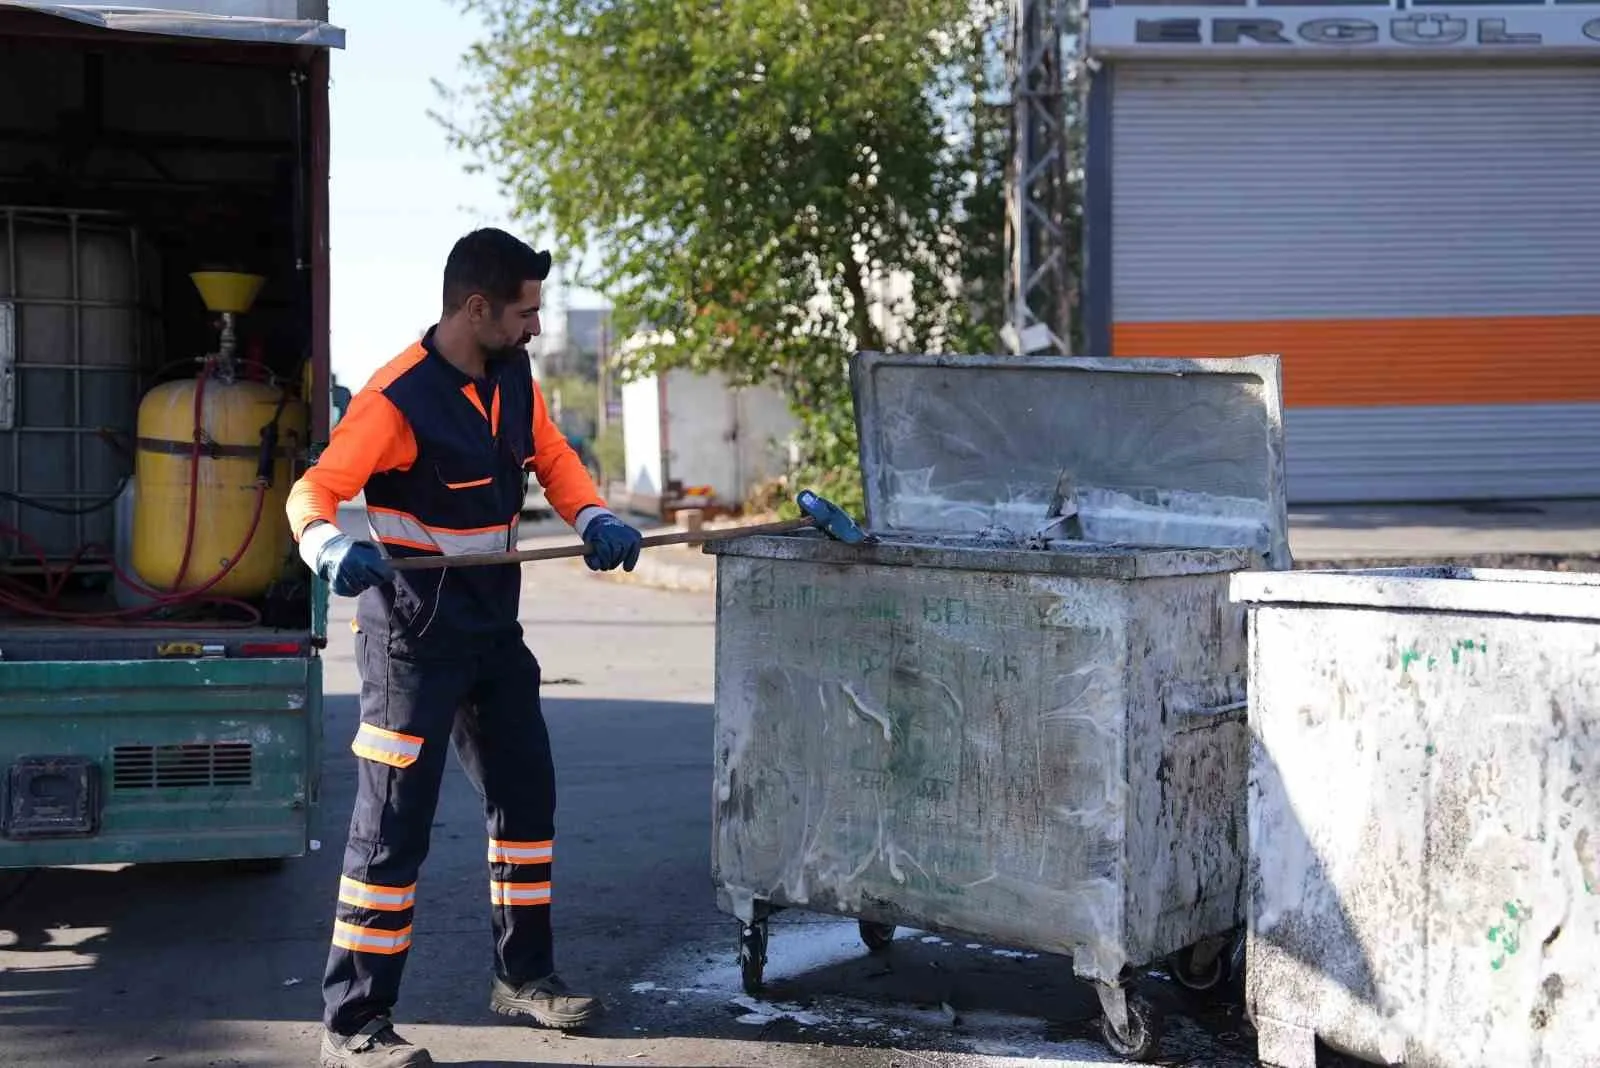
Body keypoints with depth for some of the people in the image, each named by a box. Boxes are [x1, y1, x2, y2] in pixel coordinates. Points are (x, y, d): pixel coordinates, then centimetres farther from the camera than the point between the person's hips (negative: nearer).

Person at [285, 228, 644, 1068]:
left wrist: (594, 519, -5)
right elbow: (313, 493, -23)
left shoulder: (512, 376, 2)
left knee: (526, 795, 16)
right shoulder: (398, 399, -21)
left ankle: (523, 973, 33)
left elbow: (550, 455, 13)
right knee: (395, 824, -7)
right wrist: (332, 548, -44)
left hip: (493, 625, 8)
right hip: (414, 635, -8)